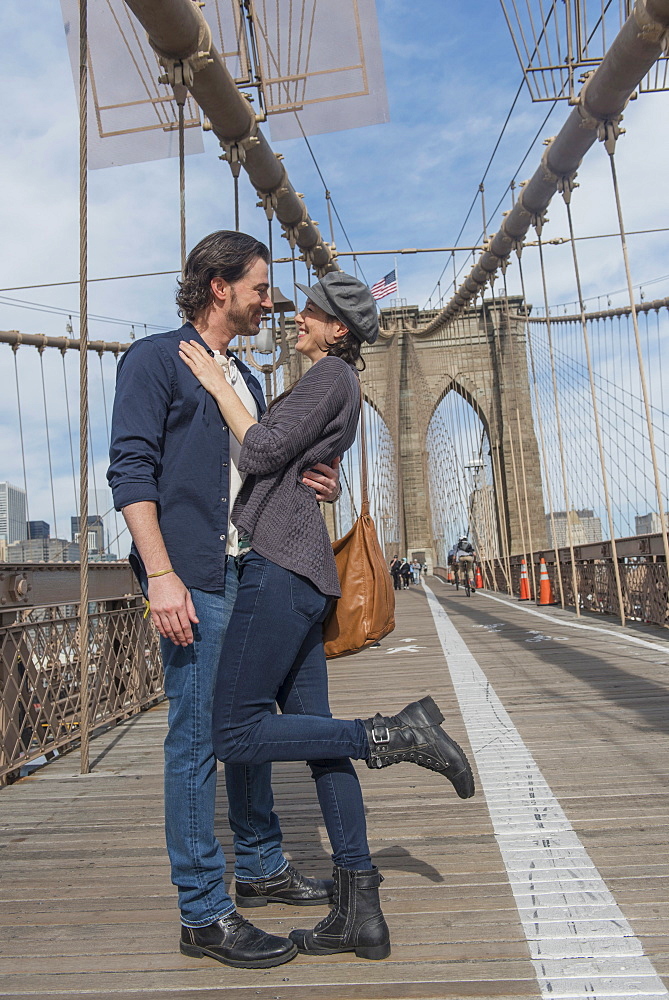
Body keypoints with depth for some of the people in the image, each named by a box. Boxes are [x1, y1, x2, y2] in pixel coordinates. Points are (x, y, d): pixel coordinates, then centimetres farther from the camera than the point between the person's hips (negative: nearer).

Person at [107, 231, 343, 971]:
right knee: (196, 737, -3)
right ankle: (203, 912, 11)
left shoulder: (246, 380, 21)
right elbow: (131, 470, -11)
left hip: (251, 574, 8)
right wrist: (160, 573, -20)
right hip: (194, 578, -8)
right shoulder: (154, 359, -1)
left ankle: (261, 869, 31)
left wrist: (305, 484, 3)